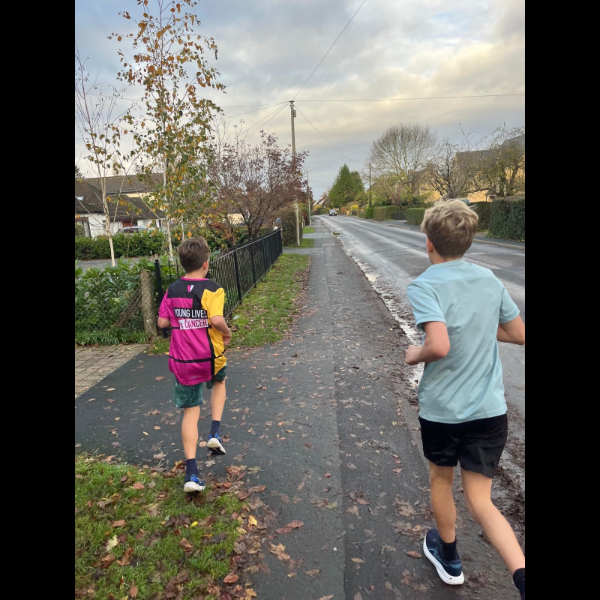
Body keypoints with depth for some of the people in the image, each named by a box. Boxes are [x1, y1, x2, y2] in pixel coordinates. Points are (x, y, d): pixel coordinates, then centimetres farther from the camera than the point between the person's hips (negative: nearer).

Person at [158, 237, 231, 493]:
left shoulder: (172, 290, 2)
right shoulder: (212, 289, -13)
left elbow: (162, 322, 6)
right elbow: (216, 320, -27)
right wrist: (227, 333, -8)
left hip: (182, 361, 3)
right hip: (210, 358, -3)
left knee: (191, 412, 10)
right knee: (219, 382, 32)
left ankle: (192, 473, 7)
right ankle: (215, 433, 19)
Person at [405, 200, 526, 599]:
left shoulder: (424, 287, -17)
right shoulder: (490, 280, 1)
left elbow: (439, 346, -29)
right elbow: (519, 333, 8)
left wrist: (416, 354, -9)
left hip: (441, 409, -3)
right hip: (489, 410, 4)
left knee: (441, 480, 24)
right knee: (481, 501, 14)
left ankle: (449, 558, 46)